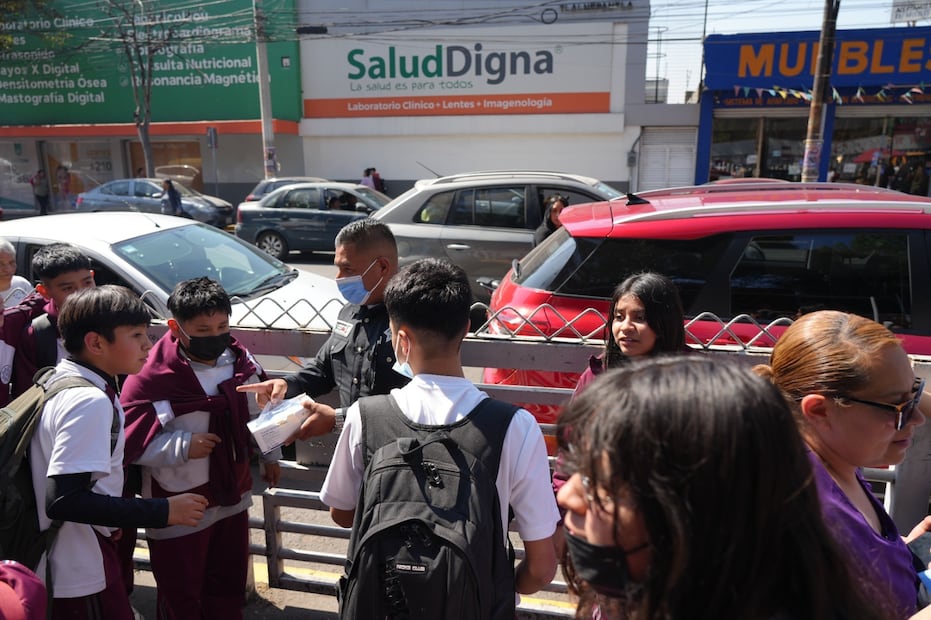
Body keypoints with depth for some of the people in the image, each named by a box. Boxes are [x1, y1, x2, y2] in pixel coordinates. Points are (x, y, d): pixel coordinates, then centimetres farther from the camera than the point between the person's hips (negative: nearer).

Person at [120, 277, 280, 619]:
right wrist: (183, 446, -26)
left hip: (233, 496, 5)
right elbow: (128, 441, -20)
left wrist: (270, 456, 15)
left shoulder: (239, 359, -3)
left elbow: (261, 410, 11)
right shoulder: (151, 377, -23)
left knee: (230, 586, 22)